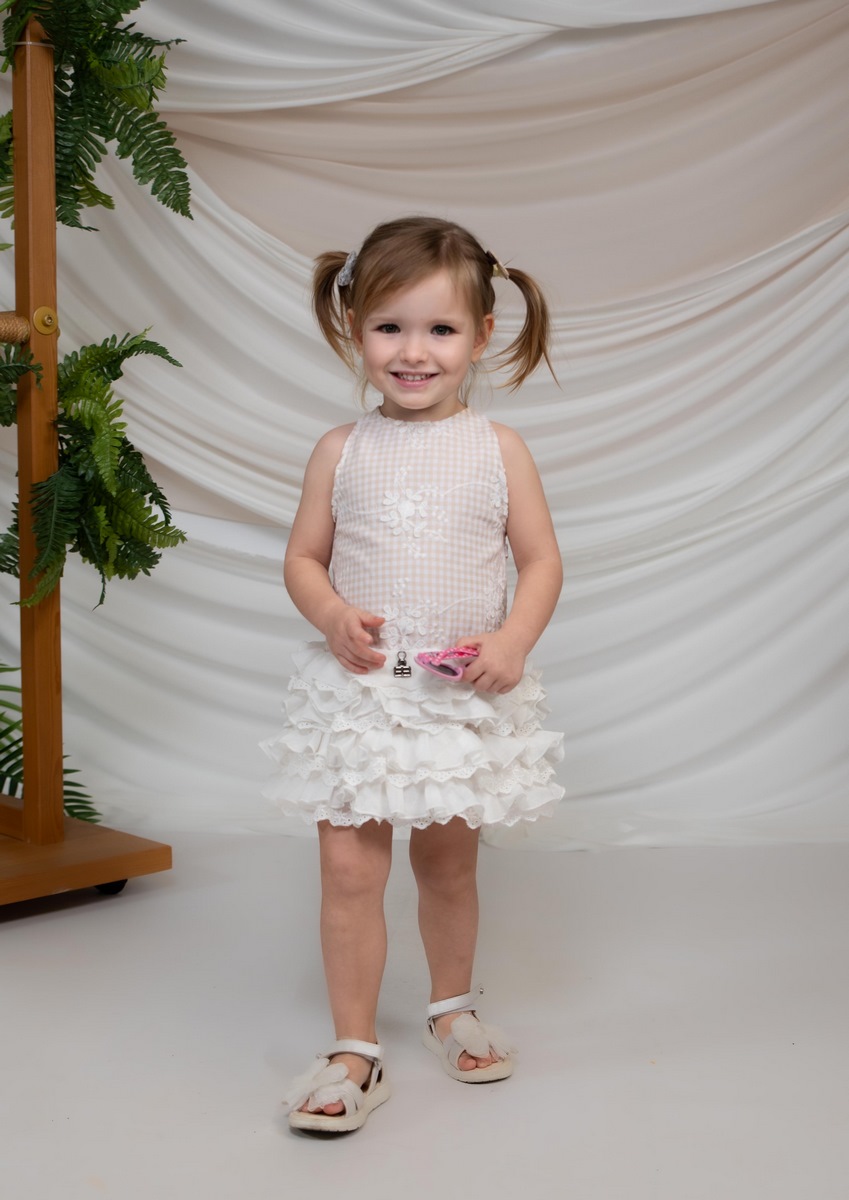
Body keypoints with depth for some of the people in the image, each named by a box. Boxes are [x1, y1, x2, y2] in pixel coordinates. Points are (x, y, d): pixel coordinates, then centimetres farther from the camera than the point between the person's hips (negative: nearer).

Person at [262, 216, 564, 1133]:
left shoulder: (498, 450, -1)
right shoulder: (341, 452, 1)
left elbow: (541, 560, 0)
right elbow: (303, 558, 5)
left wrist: (512, 641, -16)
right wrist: (331, 614, -15)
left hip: (463, 695, 0)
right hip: (357, 690, 0)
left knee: (448, 860, 16)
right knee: (350, 867, -2)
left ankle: (451, 1008, 40)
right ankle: (355, 1051, 13)